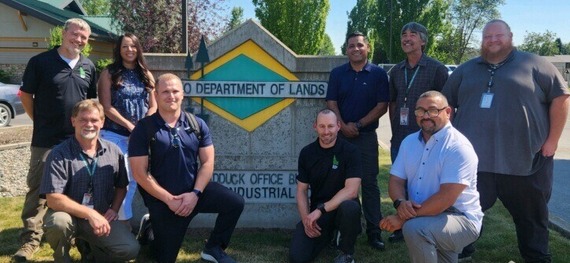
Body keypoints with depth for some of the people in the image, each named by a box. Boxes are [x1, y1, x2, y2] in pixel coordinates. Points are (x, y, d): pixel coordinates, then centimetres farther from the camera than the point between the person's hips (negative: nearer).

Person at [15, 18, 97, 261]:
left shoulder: (88, 67, 8)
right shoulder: (40, 62, -5)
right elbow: (25, 95, 0)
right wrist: (41, 121, 2)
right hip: (45, 140, -4)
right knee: (38, 188, 1)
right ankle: (31, 239, 9)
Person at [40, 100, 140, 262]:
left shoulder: (114, 152, -1)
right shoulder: (59, 154, -13)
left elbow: (121, 187, 13)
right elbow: (53, 199, -21)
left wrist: (114, 209, -5)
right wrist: (90, 214, -27)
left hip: (101, 217, 2)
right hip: (69, 215, -2)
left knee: (130, 249, -18)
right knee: (59, 222, -37)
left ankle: (89, 247, 13)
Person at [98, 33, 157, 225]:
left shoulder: (146, 75, 10)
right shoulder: (109, 73, 0)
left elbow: (153, 107, 8)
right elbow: (106, 107, -7)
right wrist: (129, 125, -14)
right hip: (114, 134, -4)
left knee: (133, 178, 7)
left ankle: (123, 216, 20)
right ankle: (123, 218, 3)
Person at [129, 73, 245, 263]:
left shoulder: (197, 124, -2)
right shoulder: (143, 129, -11)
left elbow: (207, 162, -2)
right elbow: (140, 173, -13)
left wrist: (195, 194, -16)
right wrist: (169, 199, -18)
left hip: (193, 190, 3)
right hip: (162, 199, -3)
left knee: (235, 202, -15)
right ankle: (150, 229, 37)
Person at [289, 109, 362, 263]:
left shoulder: (350, 151, -11)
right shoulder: (307, 153, 1)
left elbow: (351, 190, -21)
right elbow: (302, 190, 4)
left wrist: (320, 210, -28)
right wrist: (306, 219, -13)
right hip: (317, 211, 3)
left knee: (350, 208, -40)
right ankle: (327, 234, 17)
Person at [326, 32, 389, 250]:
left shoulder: (378, 74, 1)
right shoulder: (337, 73, 6)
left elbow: (382, 106, -4)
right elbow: (331, 103, 1)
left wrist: (358, 124, -11)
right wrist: (343, 126, -14)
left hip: (367, 135, -2)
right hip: (341, 134, 2)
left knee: (369, 183, 1)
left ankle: (374, 231, 7)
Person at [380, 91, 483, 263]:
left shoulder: (458, 147, -17)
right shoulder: (409, 141, 6)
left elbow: (446, 198, -24)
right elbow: (396, 181, 6)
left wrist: (403, 218, -24)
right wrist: (400, 203, -18)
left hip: (461, 218, -7)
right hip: (424, 216, 7)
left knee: (414, 228, -29)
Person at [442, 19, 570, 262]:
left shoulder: (532, 64, 4)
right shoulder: (466, 70, 14)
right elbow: (446, 105, 18)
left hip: (524, 158, -2)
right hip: (473, 159, 2)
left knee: (531, 215, 12)